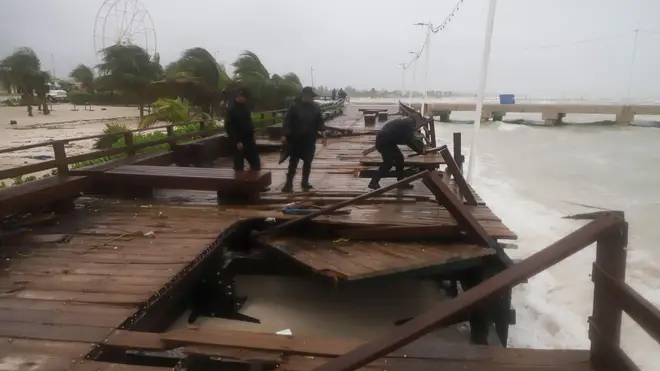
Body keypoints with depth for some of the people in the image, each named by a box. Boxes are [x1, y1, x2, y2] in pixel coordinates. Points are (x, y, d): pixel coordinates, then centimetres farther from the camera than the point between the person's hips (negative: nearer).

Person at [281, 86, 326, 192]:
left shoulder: (316, 107, 4)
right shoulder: (295, 106, -6)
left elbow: (320, 122, 7)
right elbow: (287, 121, -7)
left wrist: (323, 134, -1)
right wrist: (285, 135, -12)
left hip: (310, 140, 3)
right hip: (295, 140, -3)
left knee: (308, 162, 8)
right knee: (293, 162, 2)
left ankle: (305, 183, 22)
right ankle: (288, 184, 8)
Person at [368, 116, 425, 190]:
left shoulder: (407, 122, 17)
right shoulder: (408, 124, -15)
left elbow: (411, 138, 24)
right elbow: (410, 141, -17)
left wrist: (422, 146, 18)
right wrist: (420, 150, -8)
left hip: (388, 140, 10)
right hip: (383, 141, -10)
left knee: (399, 158, 9)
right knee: (388, 162, -13)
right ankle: (374, 182, -9)